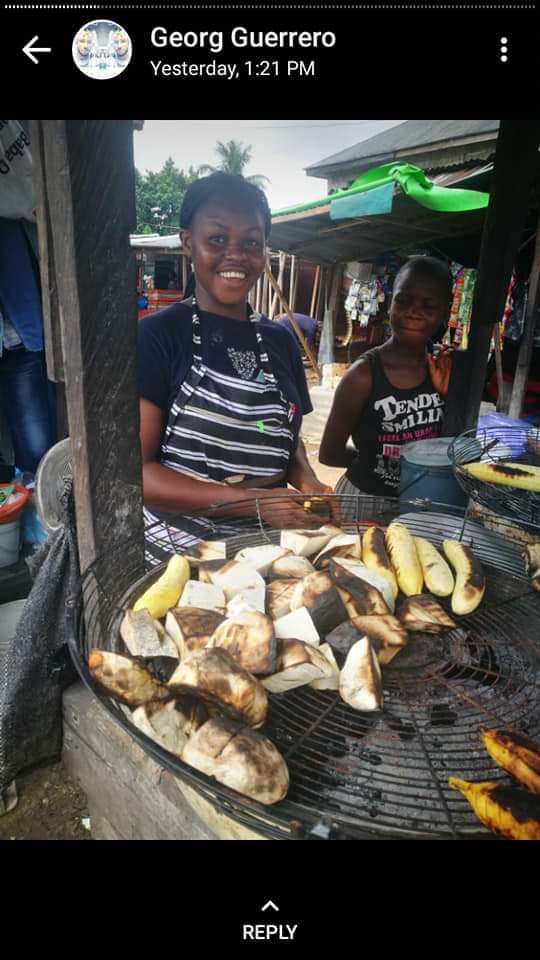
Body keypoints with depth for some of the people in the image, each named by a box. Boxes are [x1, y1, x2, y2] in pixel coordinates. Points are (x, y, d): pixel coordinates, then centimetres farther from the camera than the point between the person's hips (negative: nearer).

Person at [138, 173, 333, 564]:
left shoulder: (280, 341, 5)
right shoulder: (156, 336, -10)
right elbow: (135, 471, -15)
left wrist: (307, 481, -5)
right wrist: (252, 502, -21)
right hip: (175, 552, -4)